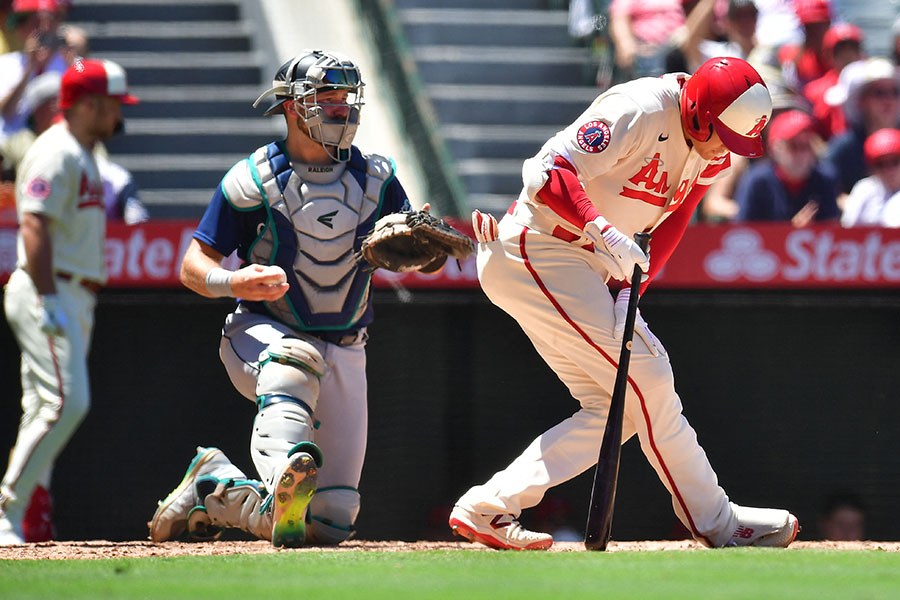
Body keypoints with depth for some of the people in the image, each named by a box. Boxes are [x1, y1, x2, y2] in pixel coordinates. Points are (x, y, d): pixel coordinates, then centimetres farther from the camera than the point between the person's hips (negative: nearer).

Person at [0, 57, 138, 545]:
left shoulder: (81, 157, 20)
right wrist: (48, 300, -27)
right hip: (51, 294, -10)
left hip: (74, 299, 10)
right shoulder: (57, 154, -11)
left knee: (46, 411, 6)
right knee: (67, 401, -18)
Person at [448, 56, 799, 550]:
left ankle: (486, 509, 1)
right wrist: (604, 231, -41)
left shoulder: (712, 145, 3)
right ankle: (714, 520, -3)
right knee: (645, 377, -11)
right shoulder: (639, 112, -23)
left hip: (592, 268, 9)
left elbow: (669, 223, 7)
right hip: (539, 252, -9)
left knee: (616, 408, 4)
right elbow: (548, 174, -29)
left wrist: (629, 285, -7)